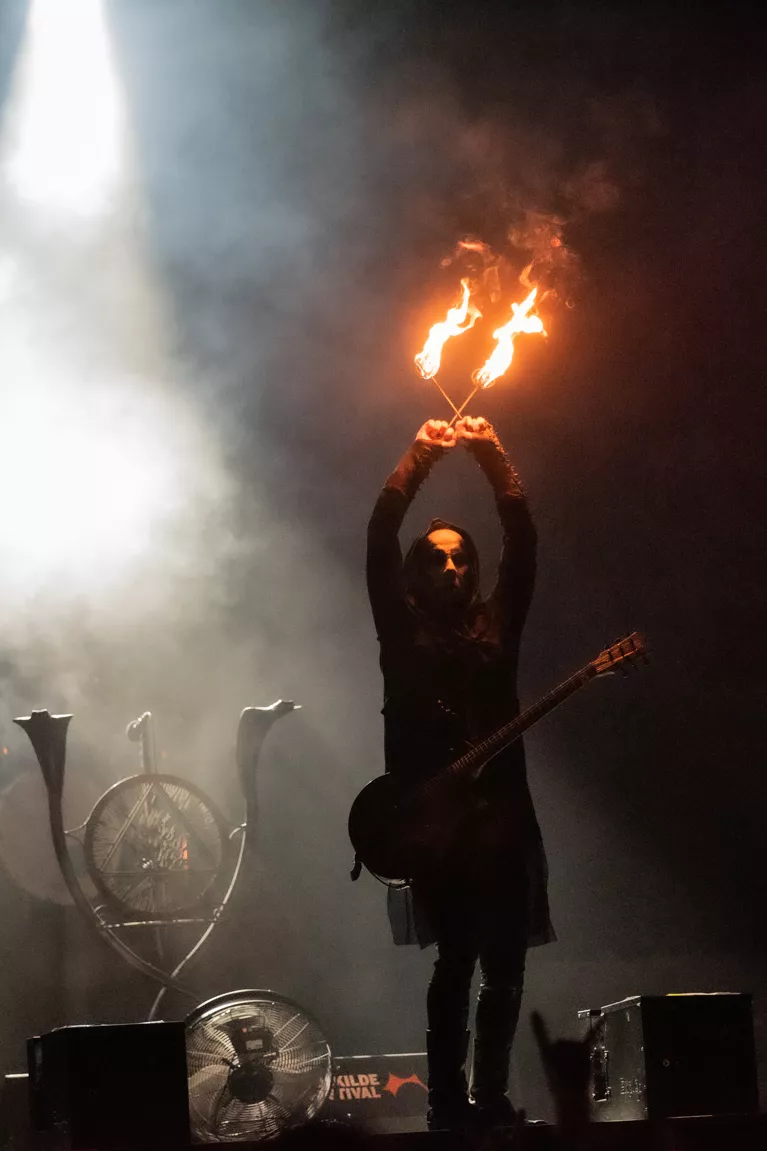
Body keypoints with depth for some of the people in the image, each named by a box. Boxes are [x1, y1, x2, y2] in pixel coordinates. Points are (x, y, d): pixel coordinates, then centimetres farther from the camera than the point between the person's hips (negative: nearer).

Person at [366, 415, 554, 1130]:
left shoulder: (496, 625, 16)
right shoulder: (403, 630, 10)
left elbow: (522, 542, 9)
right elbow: (379, 541, 2)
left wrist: (491, 455, 5)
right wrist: (421, 455, 1)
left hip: (499, 811, 3)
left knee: (503, 967, 0)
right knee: (456, 959, -7)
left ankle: (489, 1095, 10)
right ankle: (447, 1099, -1)